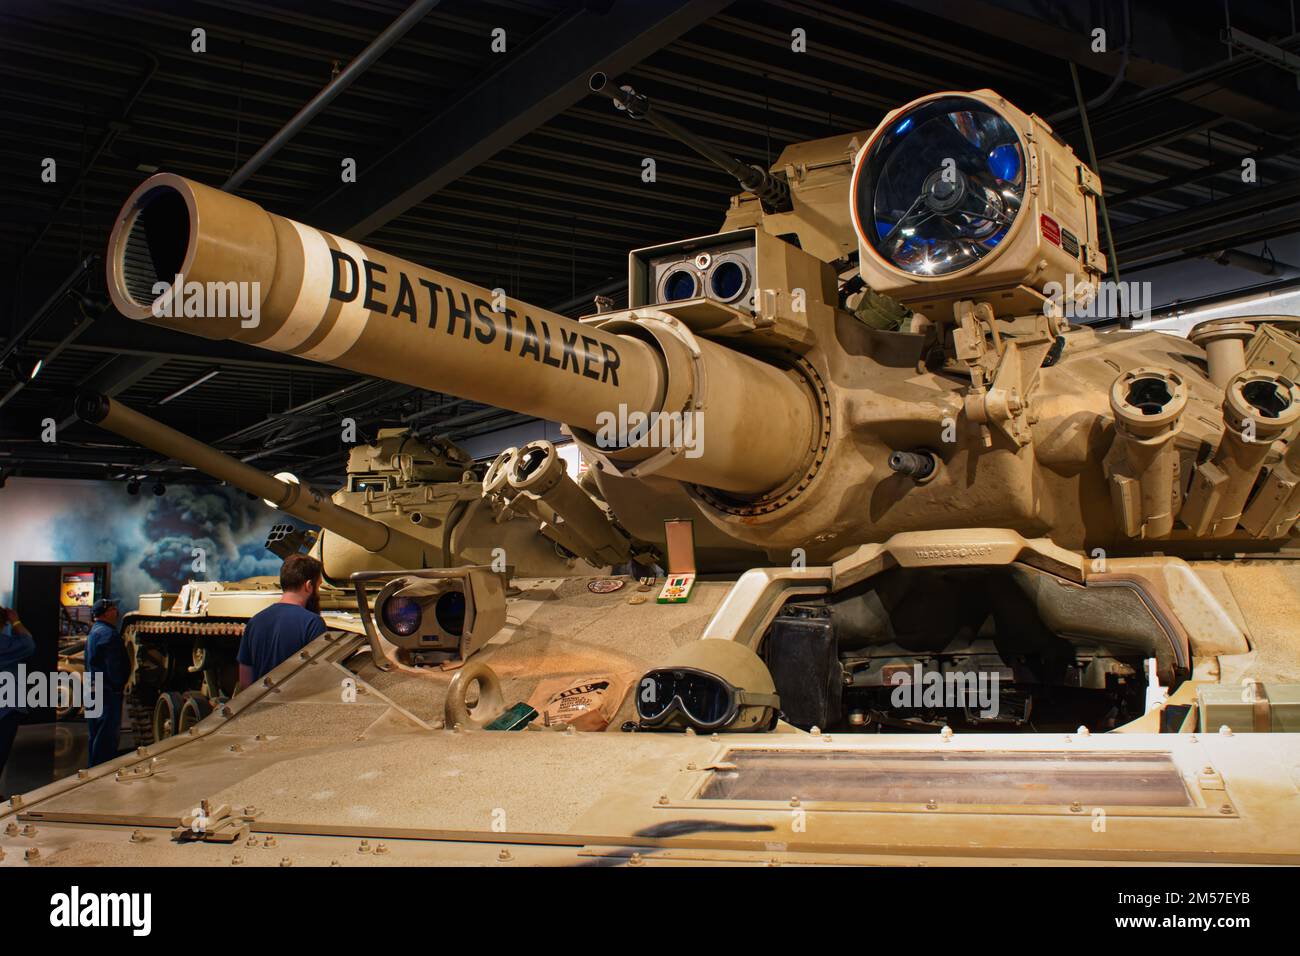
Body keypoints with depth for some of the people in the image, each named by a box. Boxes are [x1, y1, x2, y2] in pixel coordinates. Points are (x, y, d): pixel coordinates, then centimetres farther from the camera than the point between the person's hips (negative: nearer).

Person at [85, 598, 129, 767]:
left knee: (96, 736, 17)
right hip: (107, 693, -11)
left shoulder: (93, 632, 17)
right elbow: (114, 665, -20)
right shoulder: (108, 634, -16)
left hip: (92, 691, 11)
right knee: (107, 737, -7)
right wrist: (119, 685, -10)